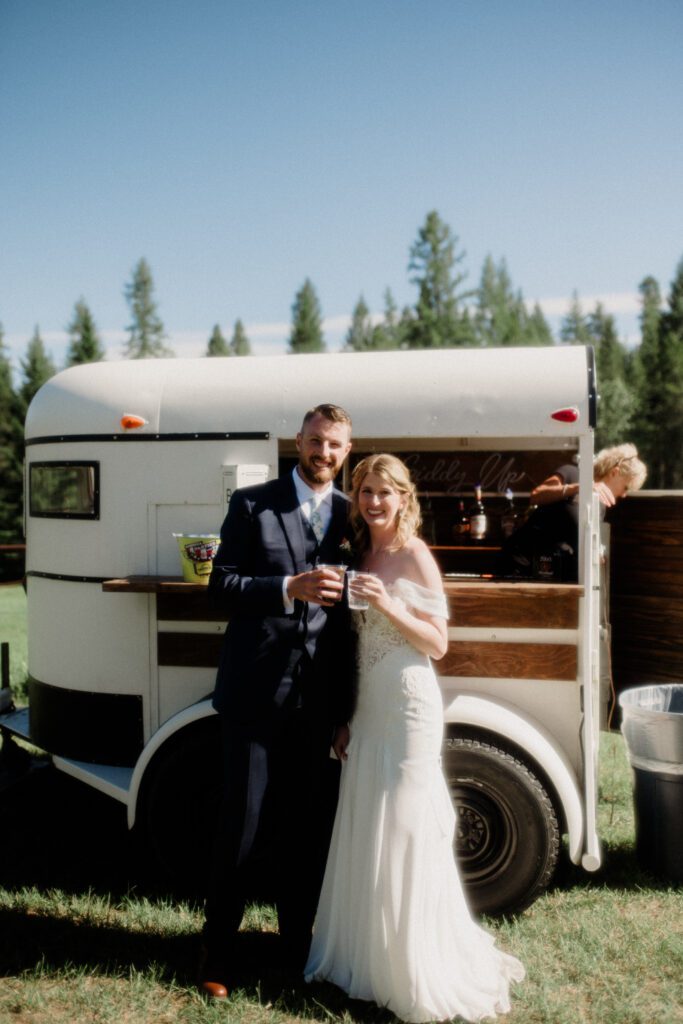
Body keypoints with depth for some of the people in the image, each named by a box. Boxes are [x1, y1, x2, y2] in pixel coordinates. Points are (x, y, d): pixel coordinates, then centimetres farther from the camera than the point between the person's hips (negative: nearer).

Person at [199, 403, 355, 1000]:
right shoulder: (252, 505, -1)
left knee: (307, 828, 15)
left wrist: (348, 698, 0)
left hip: (318, 698, 3)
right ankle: (219, 950, 25)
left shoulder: (353, 515, 6)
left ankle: (298, 942, 34)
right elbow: (221, 586, -6)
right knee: (243, 828, 6)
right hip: (257, 692, -2)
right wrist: (289, 588, -21)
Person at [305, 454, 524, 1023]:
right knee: (363, 834, 13)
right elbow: (355, 643, 11)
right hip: (367, 709, 7)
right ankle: (367, 958, 29)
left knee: (406, 832, 0)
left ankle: (419, 973, 15)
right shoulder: (362, 555, 10)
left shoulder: (416, 556, -8)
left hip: (408, 707, -7)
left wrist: (389, 605, -23)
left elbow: (438, 644, -10)